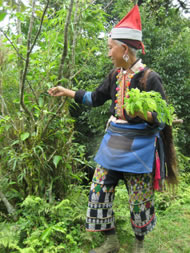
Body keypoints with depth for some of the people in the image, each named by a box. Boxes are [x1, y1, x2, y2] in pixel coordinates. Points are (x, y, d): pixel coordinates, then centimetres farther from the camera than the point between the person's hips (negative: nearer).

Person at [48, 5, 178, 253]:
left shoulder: (149, 78, -15)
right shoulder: (115, 75, 3)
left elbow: (162, 120, -13)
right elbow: (96, 98, 17)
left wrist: (144, 113, -33)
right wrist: (67, 92, 16)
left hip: (139, 147, -6)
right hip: (113, 142, 7)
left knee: (139, 199, 7)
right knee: (99, 191, 9)